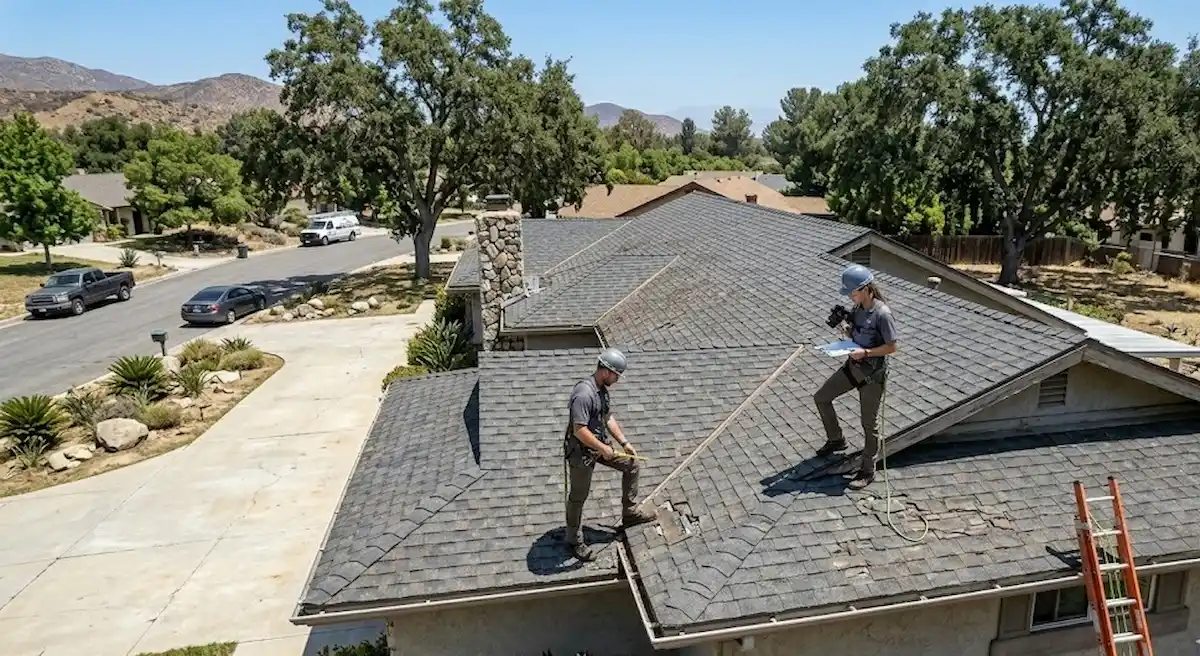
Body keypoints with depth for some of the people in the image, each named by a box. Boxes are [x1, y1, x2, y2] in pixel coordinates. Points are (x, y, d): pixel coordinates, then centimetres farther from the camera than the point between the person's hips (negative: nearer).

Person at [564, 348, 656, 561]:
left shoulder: (602, 389, 2)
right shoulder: (584, 394, -29)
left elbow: (608, 418, 12)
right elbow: (579, 430, -32)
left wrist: (624, 443, 8)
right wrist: (603, 449, -24)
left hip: (600, 445, 9)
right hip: (581, 451, -9)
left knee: (631, 464, 13)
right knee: (578, 497, 5)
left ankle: (630, 513, 25)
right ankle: (575, 541, 23)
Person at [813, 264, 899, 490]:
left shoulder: (882, 313, -20)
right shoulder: (858, 308, 2)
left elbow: (892, 347, -17)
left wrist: (866, 352, -25)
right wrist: (844, 326, -6)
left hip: (873, 373, -8)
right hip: (853, 366, 8)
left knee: (869, 422, 2)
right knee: (821, 397, 13)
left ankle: (867, 470, 16)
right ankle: (836, 439, 32)